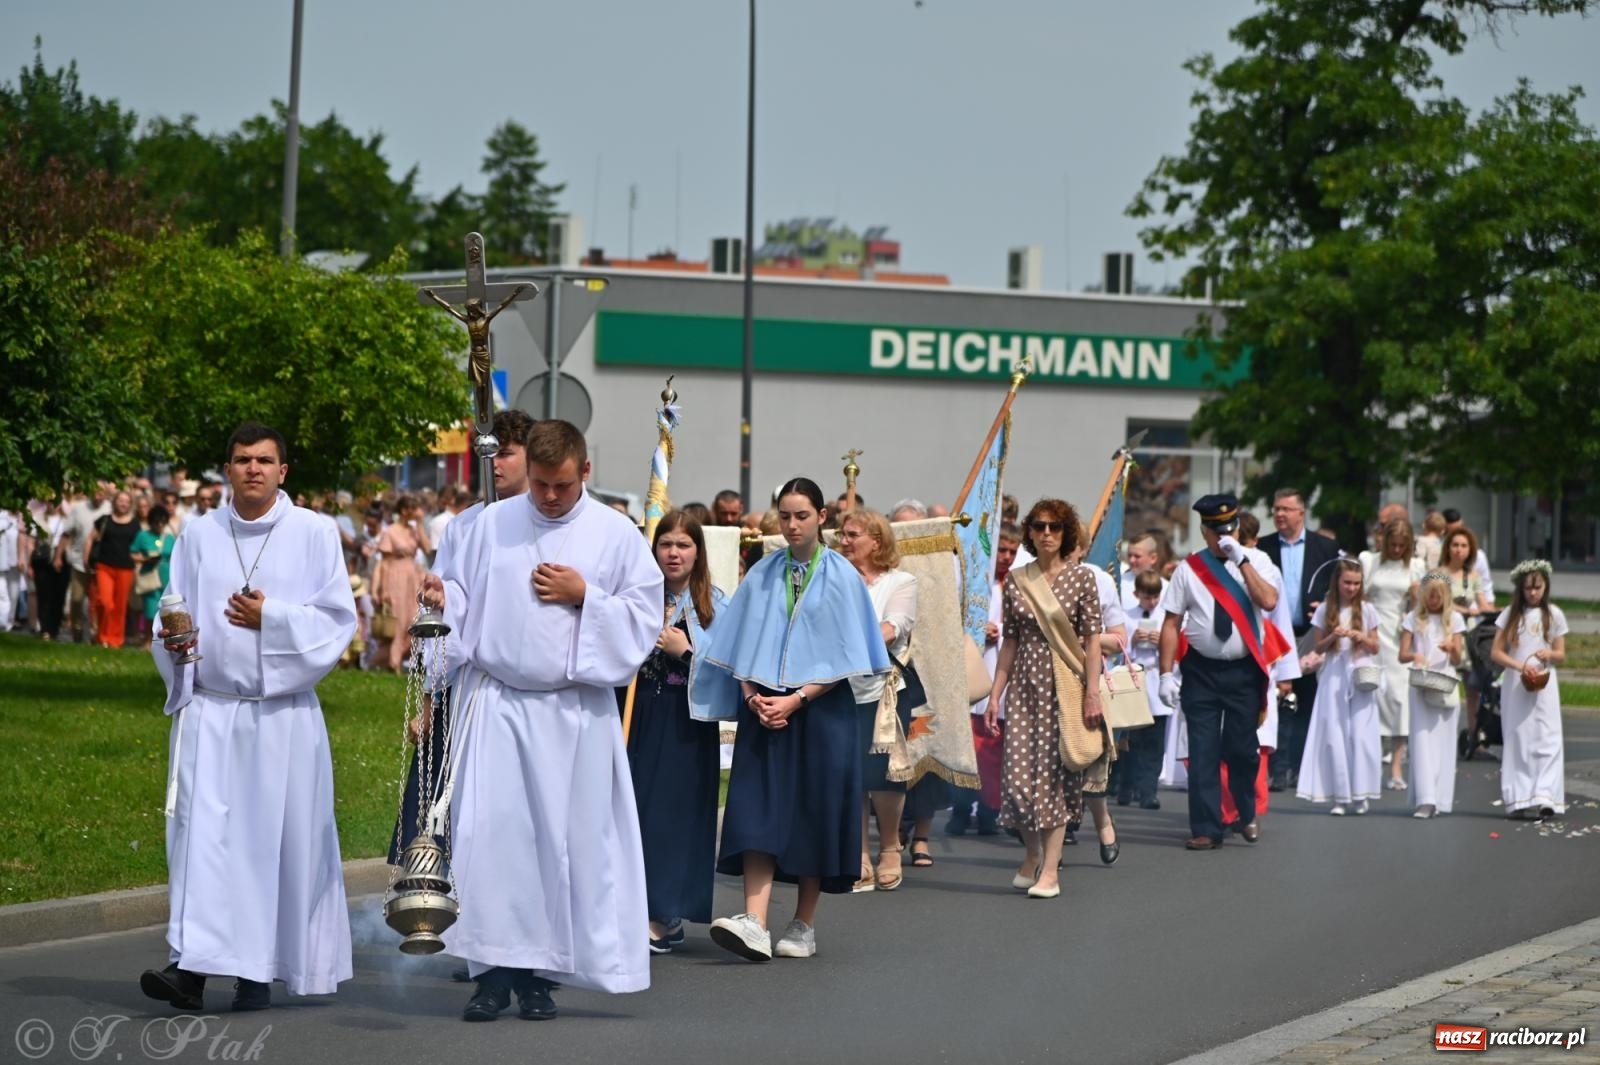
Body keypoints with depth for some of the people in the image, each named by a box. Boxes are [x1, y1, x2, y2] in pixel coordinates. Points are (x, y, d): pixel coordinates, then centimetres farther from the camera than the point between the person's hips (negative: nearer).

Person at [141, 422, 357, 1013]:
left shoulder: (314, 534, 2)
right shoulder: (199, 535, 9)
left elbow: (339, 617, 0)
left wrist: (272, 618, -12)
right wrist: (172, 639, -9)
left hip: (284, 711, -1)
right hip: (209, 708, 1)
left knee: (275, 835, 0)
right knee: (202, 829, -8)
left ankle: (259, 970, 8)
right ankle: (193, 964, -12)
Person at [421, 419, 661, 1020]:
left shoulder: (616, 535, 3)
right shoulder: (491, 525, 8)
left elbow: (645, 617, 2)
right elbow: (460, 602, 10)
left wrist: (585, 596, -10)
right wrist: (441, 599, -12)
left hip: (574, 712, -1)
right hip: (494, 705, 1)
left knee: (564, 839, 0)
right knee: (488, 831, -7)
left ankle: (540, 972, 8)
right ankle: (493, 970, -1)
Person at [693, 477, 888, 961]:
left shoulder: (841, 577, -2)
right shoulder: (762, 576, 7)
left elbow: (843, 654, -4)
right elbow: (743, 645, 9)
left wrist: (795, 699, -12)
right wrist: (752, 695, -7)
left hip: (820, 709, -2)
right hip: (764, 710, 2)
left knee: (812, 812, 1)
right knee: (760, 810, -9)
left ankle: (804, 925, 12)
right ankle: (755, 923, -19)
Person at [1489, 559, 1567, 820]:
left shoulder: (1554, 615, 6)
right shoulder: (1510, 614, 4)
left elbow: (1561, 654, 10)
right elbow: (1497, 652, 0)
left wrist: (1549, 654, -13)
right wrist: (1521, 667, -16)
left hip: (1544, 686, 0)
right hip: (1515, 686, 0)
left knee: (1546, 739, -9)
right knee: (1517, 740, 0)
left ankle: (1544, 797, -14)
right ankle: (1519, 799, 1)